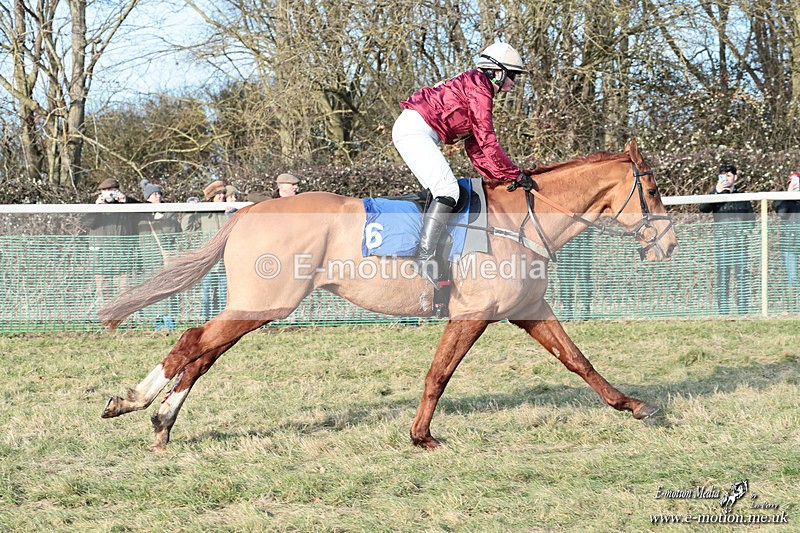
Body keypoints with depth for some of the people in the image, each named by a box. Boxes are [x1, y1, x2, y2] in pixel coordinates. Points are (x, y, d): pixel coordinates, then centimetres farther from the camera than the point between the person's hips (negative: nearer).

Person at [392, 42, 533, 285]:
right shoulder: (478, 86, -10)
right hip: (415, 130, -11)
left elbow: (475, 147, 21)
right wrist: (515, 175, -9)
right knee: (448, 190, -19)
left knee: (442, 192, 13)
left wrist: (501, 177, 13)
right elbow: (487, 141, -15)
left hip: (418, 133, 11)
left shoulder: (479, 89, 22)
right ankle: (425, 258, -26)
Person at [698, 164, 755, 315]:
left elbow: (751, 217, 20)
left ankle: (743, 310, -3)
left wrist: (746, 229, 1)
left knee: (742, 274, -4)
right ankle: (723, 311, -2)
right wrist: (716, 192, -17)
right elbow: (703, 208, -10)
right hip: (721, 239, -1)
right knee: (722, 275, -3)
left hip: (740, 240, 1)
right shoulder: (715, 195, 9)